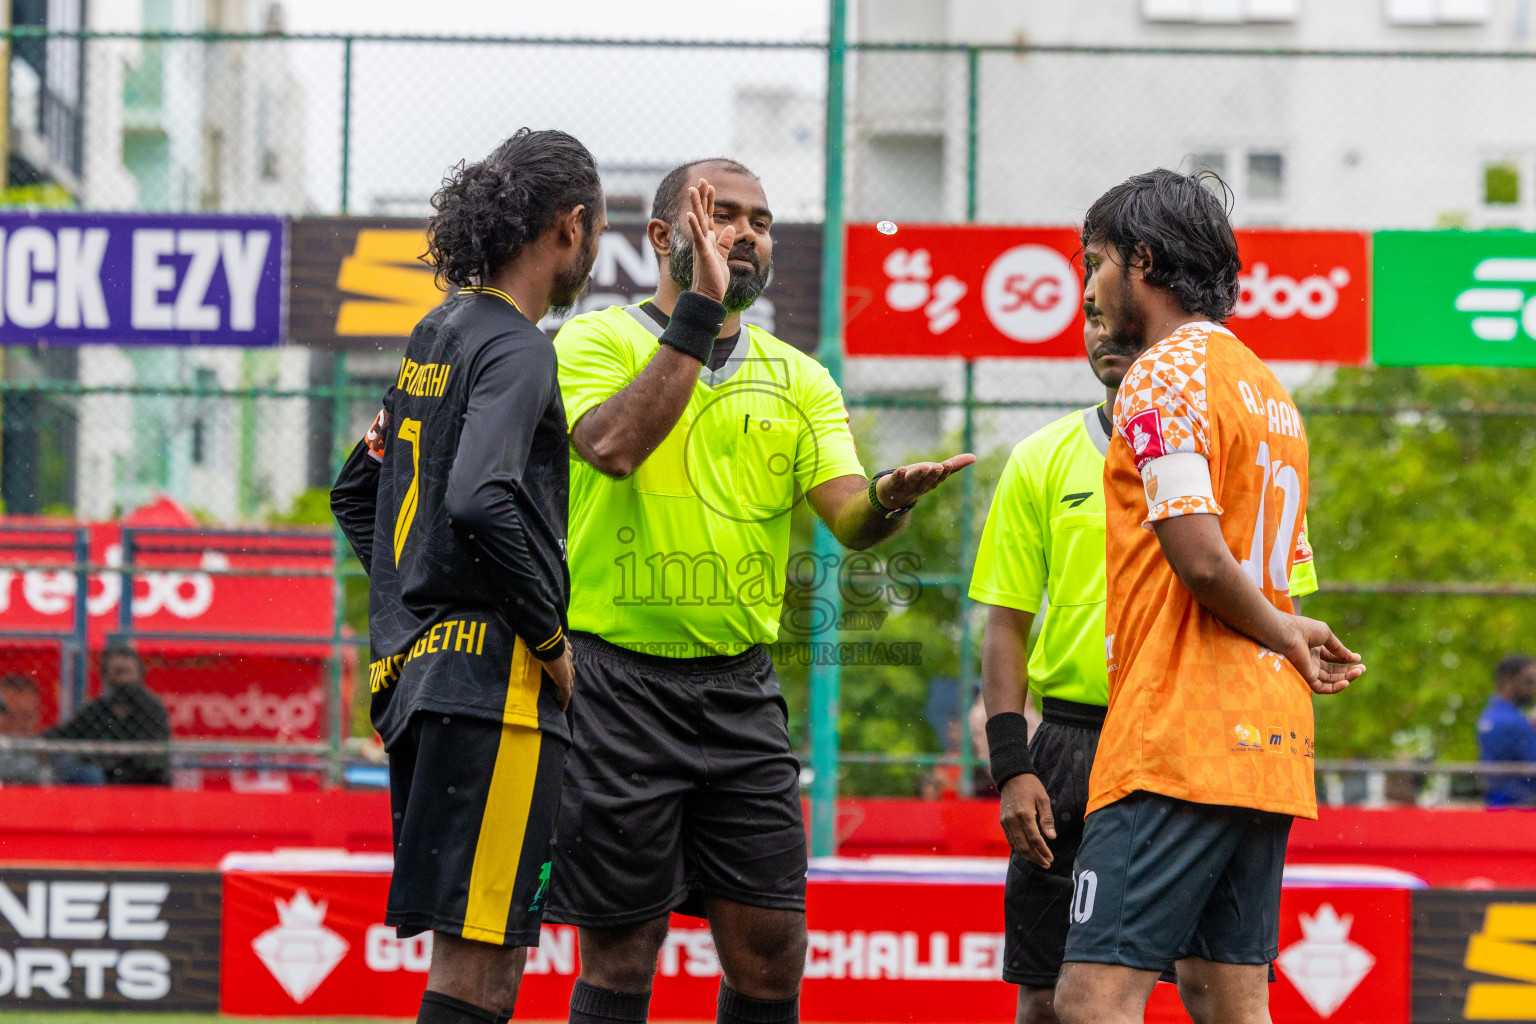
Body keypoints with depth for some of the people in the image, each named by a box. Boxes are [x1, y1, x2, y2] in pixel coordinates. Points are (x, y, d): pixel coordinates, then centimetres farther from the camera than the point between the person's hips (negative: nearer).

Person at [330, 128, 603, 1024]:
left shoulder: (437, 337, 17)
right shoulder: (515, 349, -11)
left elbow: (359, 494, 26)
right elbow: (482, 502, -26)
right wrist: (549, 636, -14)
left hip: (417, 671, 10)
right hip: (494, 682, -10)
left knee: (491, 951, 14)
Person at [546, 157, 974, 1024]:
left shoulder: (797, 379, 12)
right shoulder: (597, 342, -1)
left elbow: (848, 517, -1)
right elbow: (614, 446, -22)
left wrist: (891, 499, -25)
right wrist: (699, 310, -21)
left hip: (742, 688, 5)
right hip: (619, 683, -4)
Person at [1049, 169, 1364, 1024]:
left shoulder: (1166, 374, -8)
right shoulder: (1266, 385, 21)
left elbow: (1199, 557, -17)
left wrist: (1283, 634, -3)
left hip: (1180, 738, -9)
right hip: (1272, 737, 9)